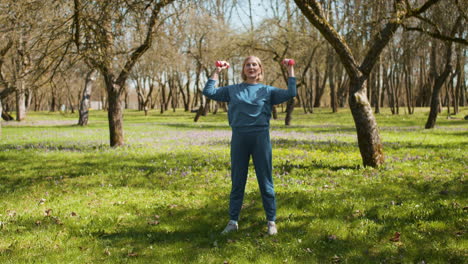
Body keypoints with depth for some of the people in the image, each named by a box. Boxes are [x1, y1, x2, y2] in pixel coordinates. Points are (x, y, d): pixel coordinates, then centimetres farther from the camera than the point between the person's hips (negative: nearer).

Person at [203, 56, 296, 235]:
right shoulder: (232, 90, 11)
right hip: (239, 138, 1)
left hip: (261, 138, -1)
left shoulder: (268, 91, 8)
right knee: (237, 182, 8)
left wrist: (290, 70, -1)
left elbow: (290, 93, -3)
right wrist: (217, 72, 10)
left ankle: (271, 221, 13)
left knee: (265, 181, 4)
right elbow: (208, 92, 10)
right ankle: (233, 221, 16)